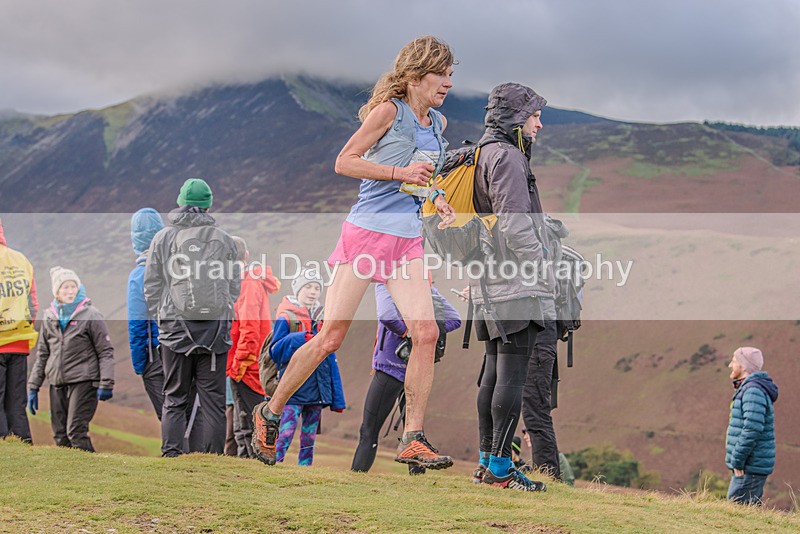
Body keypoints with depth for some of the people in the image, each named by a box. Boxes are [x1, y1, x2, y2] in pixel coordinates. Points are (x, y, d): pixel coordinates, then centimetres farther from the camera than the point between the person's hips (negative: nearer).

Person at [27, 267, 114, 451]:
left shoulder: (91, 315, -2)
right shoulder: (49, 318, 12)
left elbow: (106, 351, -3)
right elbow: (41, 354, 19)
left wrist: (106, 384, -11)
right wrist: (33, 386, 15)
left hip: (83, 382, -5)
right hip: (57, 384, 5)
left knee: (76, 431, -16)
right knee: (60, 436, 3)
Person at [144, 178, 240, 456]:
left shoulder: (163, 238, 5)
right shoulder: (223, 239, 7)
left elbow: (151, 287, 7)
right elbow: (234, 285, 12)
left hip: (176, 327, 0)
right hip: (216, 328, 0)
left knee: (175, 399, 6)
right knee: (213, 401, 3)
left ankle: (171, 454, -2)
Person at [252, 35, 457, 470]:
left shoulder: (437, 123, 14)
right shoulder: (389, 110, -8)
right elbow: (344, 162, -10)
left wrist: (437, 201, 11)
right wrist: (400, 173, -17)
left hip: (408, 241, 7)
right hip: (367, 232, -6)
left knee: (426, 333, -9)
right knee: (330, 337, -4)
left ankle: (412, 441, -2)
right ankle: (271, 413, 15)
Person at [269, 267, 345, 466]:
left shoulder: (323, 319, 14)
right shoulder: (286, 317, 0)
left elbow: (331, 360, 15)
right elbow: (275, 352, -6)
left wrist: (337, 398, 12)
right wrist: (297, 340, -23)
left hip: (317, 389, 5)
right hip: (293, 387, -5)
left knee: (309, 438, 8)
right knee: (285, 434, -15)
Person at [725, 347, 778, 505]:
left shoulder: (753, 391, -17)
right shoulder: (749, 388, 16)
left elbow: (752, 428, -26)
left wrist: (737, 461, -21)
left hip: (750, 467, -10)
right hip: (751, 466, 10)